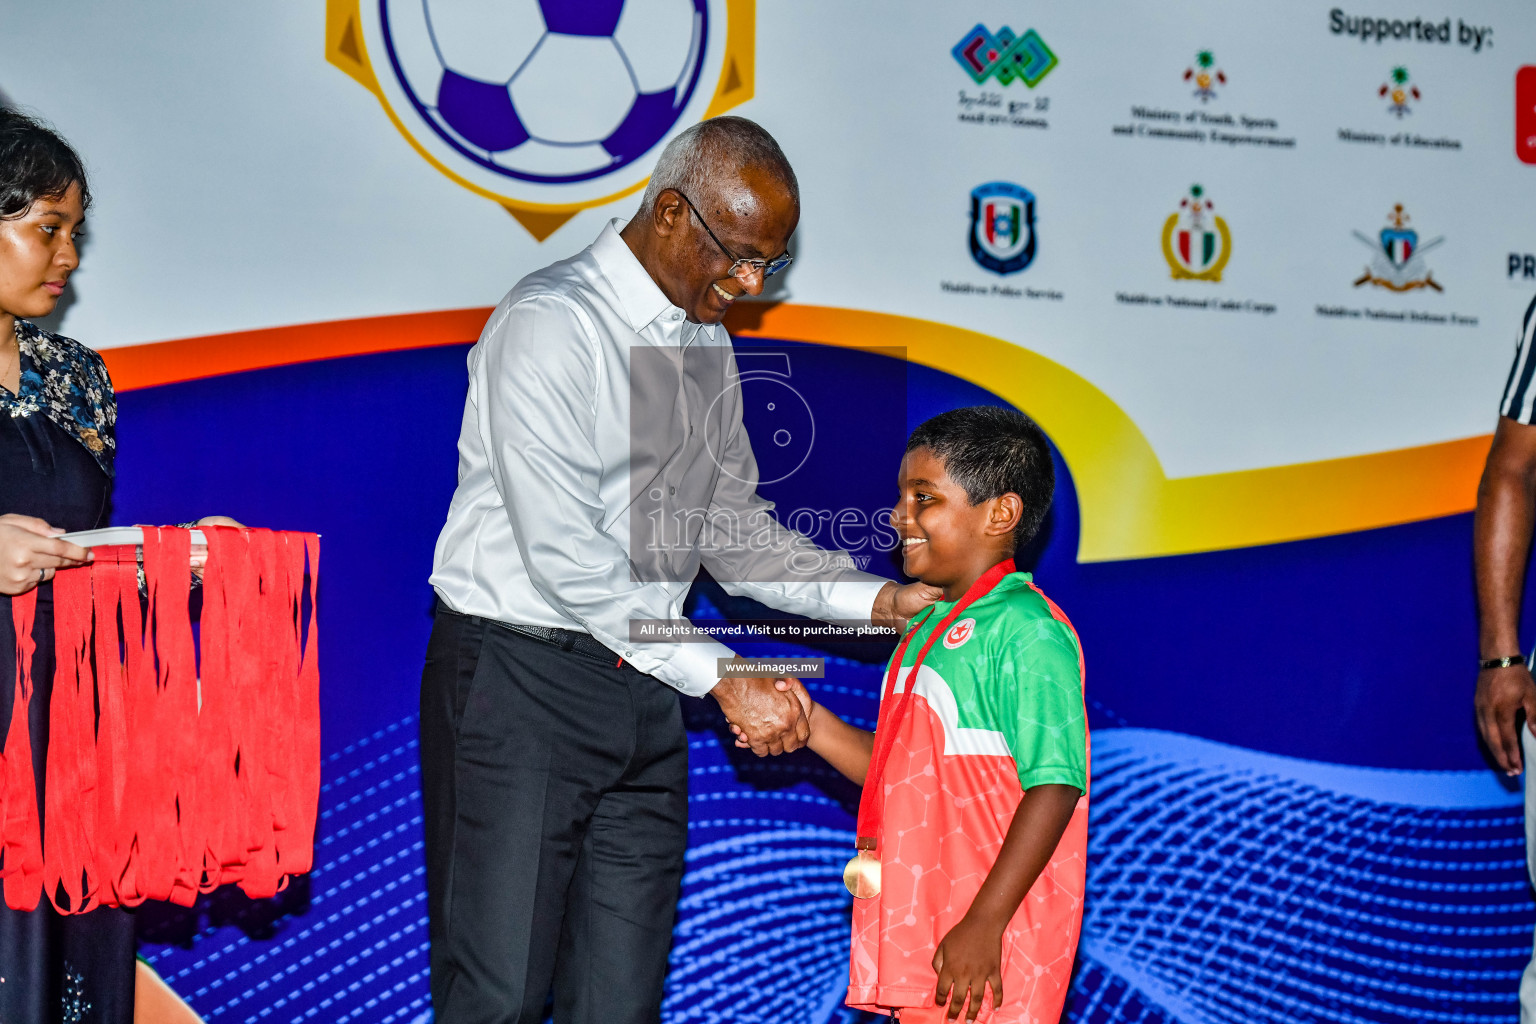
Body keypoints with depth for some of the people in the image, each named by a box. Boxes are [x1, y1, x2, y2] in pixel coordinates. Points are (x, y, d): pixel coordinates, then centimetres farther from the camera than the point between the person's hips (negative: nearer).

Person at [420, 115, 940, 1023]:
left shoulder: (708, 343, 14)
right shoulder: (551, 324, -13)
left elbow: (731, 526, 18)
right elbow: (565, 557, -20)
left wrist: (873, 598, 3)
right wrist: (725, 678, -19)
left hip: (644, 693, 8)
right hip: (521, 682, -7)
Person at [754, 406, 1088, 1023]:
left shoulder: (1027, 630, -13)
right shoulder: (926, 628, 17)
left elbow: (1054, 786, -20)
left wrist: (984, 924, -23)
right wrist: (812, 724, 7)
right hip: (917, 938, 9)